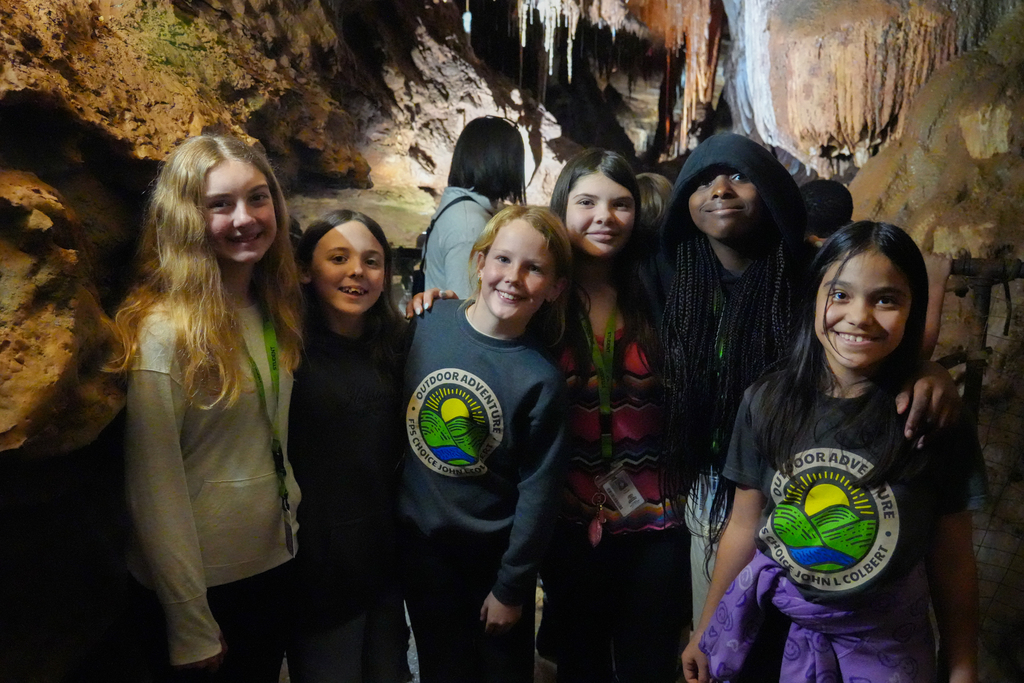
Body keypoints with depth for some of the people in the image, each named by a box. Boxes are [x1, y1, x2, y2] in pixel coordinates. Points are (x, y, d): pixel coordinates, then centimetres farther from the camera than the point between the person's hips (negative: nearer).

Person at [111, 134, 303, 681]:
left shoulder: (272, 308, 2)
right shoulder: (161, 330, -20)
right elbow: (154, 489, -18)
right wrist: (190, 626, -15)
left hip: (273, 561, 6)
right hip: (199, 581, -6)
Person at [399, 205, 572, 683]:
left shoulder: (542, 381, -18)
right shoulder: (428, 323, -12)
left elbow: (538, 491, -12)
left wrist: (511, 587, -6)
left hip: (495, 549, -2)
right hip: (419, 537, 2)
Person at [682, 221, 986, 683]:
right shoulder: (766, 403, -8)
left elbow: (952, 561, -6)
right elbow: (743, 527, -1)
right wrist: (706, 630, 5)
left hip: (885, 645, -1)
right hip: (771, 632, 1)